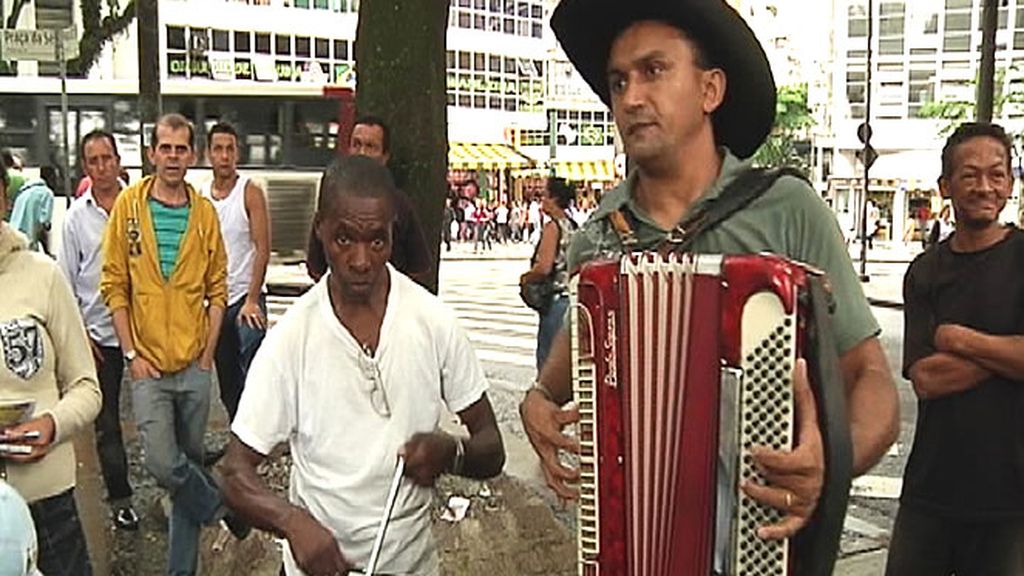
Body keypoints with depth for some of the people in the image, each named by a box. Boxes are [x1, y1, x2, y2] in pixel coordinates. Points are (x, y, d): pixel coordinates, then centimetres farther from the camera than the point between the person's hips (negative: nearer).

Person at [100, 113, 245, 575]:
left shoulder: (205, 212, 3)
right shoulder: (129, 204, -2)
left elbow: (217, 287, 8)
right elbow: (114, 284, -1)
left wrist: (208, 351, 0)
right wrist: (131, 353, -6)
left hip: (194, 364, 2)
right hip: (148, 365, -2)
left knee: (188, 462, 11)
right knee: (161, 463, -12)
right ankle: (222, 505, 17)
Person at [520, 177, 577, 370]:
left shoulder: (552, 227, -14)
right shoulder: (573, 226, 11)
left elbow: (543, 268, -22)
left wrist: (525, 278, -6)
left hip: (556, 299, -9)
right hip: (571, 295, 9)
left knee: (547, 356, -2)